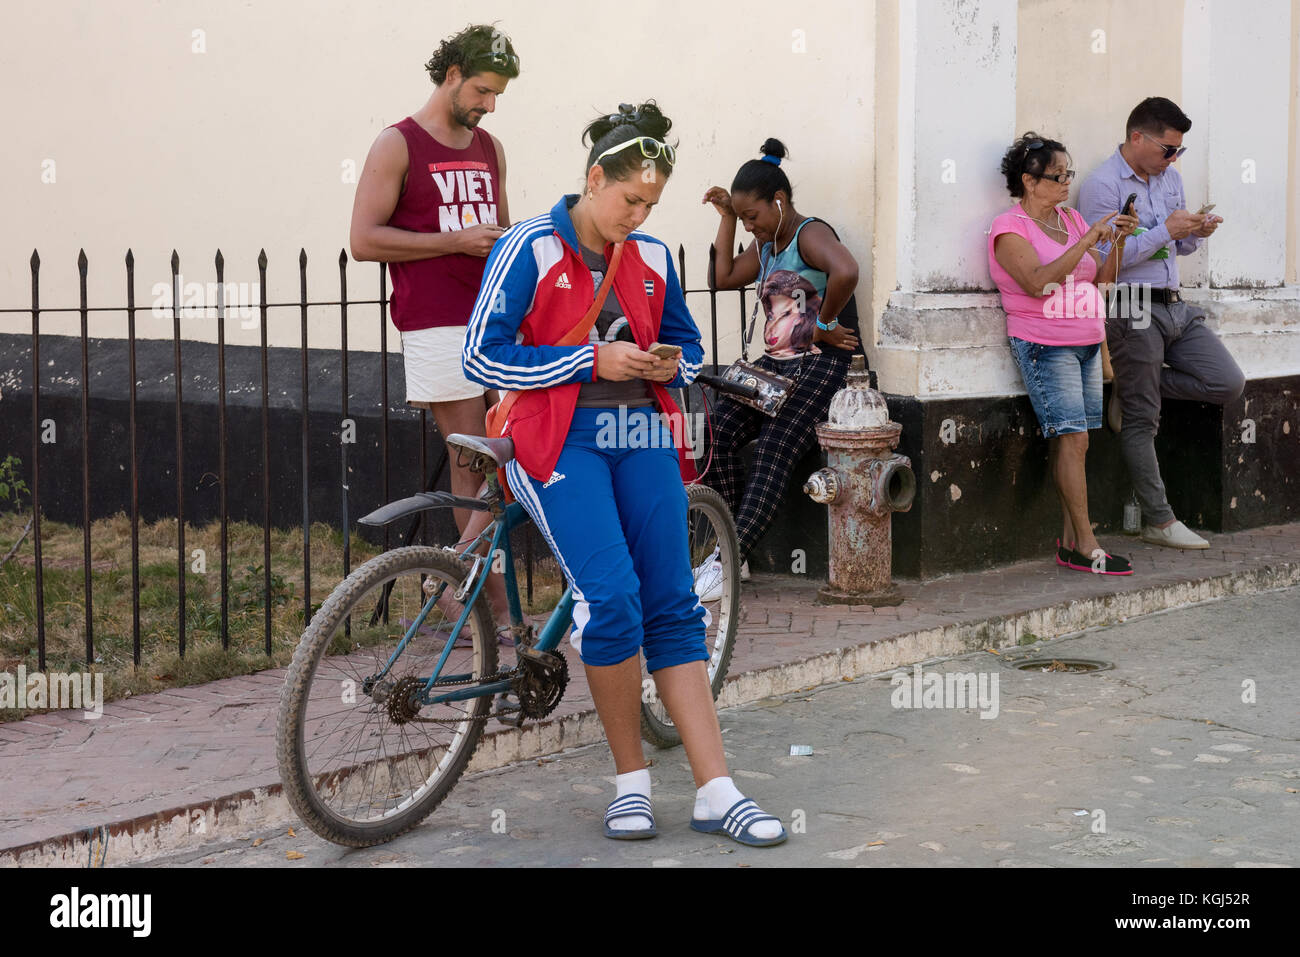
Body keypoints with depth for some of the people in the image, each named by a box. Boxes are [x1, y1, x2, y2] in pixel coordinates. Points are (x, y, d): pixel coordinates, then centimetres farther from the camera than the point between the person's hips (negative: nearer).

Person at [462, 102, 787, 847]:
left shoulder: (653, 257, 10)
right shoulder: (530, 249, -6)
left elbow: (689, 343, 23)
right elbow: (483, 356, -10)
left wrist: (671, 365, -2)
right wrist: (591, 360, -14)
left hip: (641, 436, 5)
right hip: (560, 441, -5)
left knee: (674, 608, -1)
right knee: (612, 601, -19)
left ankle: (717, 793, 1)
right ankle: (631, 780, 0)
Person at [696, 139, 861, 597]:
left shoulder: (810, 234, -11)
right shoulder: (765, 244, 19)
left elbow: (846, 271, -31)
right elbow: (724, 277, 21)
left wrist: (825, 324, -19)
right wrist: (726, 217, 17)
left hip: (819, 365, -9)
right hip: (773, 364, 9)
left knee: (773, 454, -21)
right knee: (718, 435, -12)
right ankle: (731, 551, -8)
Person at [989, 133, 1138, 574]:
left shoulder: (1071, 219, 15)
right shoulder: (1010, 227, -6)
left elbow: (1101, 279, 16)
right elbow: (1038, 282, -21)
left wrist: (1118, 240, 0)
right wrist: (1087, 241, -20)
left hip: (1087, 344, 7)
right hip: (1045, 347, -7)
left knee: (1070, 442, 3)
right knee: (1071, 439, -13)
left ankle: (1069, 541, 6)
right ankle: (1086, 546, -11)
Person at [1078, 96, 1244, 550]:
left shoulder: (1169, 177, 15)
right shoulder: (1101, 186, -10)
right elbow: (1103, 257, -18)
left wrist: (1196, 233, -1)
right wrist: (1165, 231, -18)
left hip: (1175, 306, 8)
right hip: (1132, 309, -8)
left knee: (1228, 383, -1)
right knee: (1142, 420, -2)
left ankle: (1135, 389, 14)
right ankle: (1159, 521, 6)